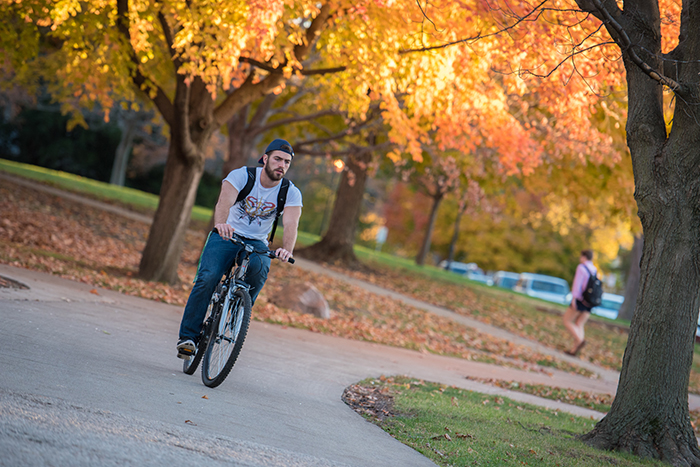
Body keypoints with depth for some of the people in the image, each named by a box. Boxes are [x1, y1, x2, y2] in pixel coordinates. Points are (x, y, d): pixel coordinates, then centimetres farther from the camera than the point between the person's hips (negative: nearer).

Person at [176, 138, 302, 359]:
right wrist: (220, 223, -53)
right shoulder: (242, 175, -13)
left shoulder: (291, 193, -7)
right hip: (226, 236, -1)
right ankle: (188, 336, -17)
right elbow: (224, 202, -30)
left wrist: (286, 250, -45)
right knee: (207, 278, -25)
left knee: (259, 267, -34)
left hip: (256, 243, 1)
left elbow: (291, 225, -23)